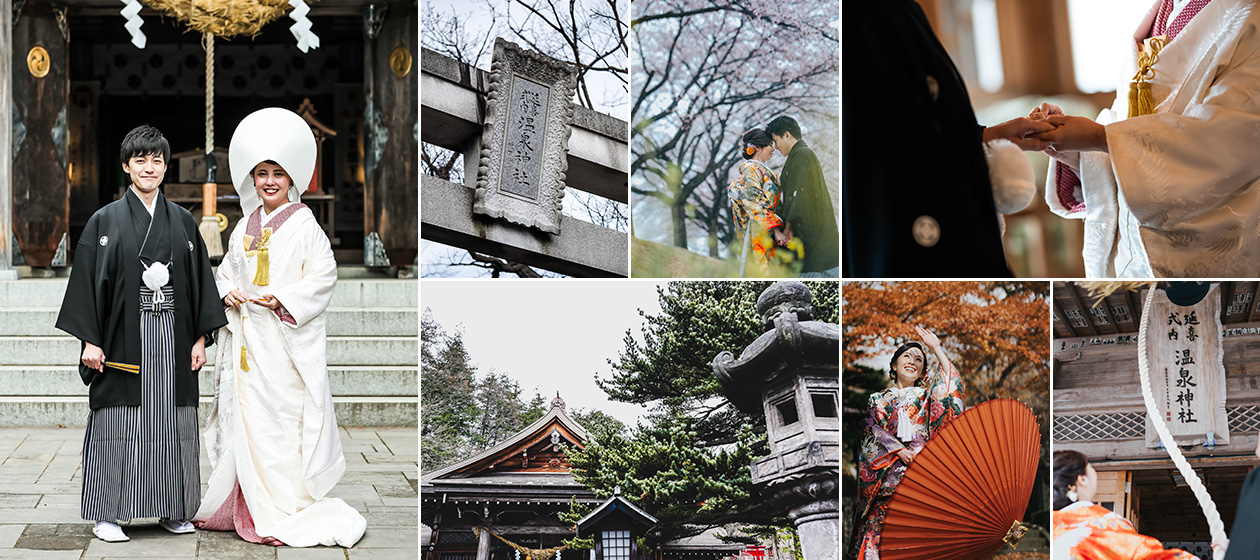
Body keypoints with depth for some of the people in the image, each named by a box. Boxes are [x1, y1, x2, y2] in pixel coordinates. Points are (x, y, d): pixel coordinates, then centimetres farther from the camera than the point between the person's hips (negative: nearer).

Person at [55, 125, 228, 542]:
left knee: (171, 423, 5)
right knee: (119, 424, -1)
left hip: (173, 339, 3)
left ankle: (173, 510, 14)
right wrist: (90, 339, -9)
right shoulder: (105, 221, 2)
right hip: (124, 338, -3)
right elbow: (87, 280, -2)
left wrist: (201, 338, 4)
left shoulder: (183, 222, 10)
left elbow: (201, 281, 11)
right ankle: (107, 515, 6)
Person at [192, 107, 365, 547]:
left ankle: (286, 510, -2)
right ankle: (248, 506, 17)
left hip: (287, 341, -6)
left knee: (284, 420, -7)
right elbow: (227, 268, 21)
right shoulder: (246, 225, 14)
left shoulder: (303, 225, -4)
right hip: (245, 337, 6)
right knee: (245, 416, 8)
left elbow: (323, 276, -8)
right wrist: (226, 293, 0)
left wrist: (284, 300, -18)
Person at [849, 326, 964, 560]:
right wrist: (898, 450, -8)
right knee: (882, 523, -15)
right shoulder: (879, 399, 21)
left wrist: (936, 348, 5)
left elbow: (951, 383, 4)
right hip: (889, 472, 0)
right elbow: (873, 431, 8)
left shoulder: (926, 395, 22)